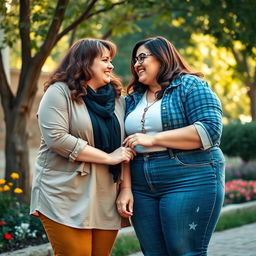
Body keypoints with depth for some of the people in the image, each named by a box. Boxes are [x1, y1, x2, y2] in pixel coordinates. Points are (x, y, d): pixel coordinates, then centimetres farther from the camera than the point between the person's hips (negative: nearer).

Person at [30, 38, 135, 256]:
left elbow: (125, 147, 14)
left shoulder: (117, 97, 14)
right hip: (66, 199, -5)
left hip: (107, 201, 5)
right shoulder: (59, 92, -4)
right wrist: (109, 158, -13)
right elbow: (57, 139, -17)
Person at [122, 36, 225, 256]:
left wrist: (153, 139, -16)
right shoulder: (133, 99, 18)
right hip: (143, 189, 6)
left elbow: (210, 130, -15)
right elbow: (127, 146, 19)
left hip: (189, 182, -6)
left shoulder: (190, 85, -2)